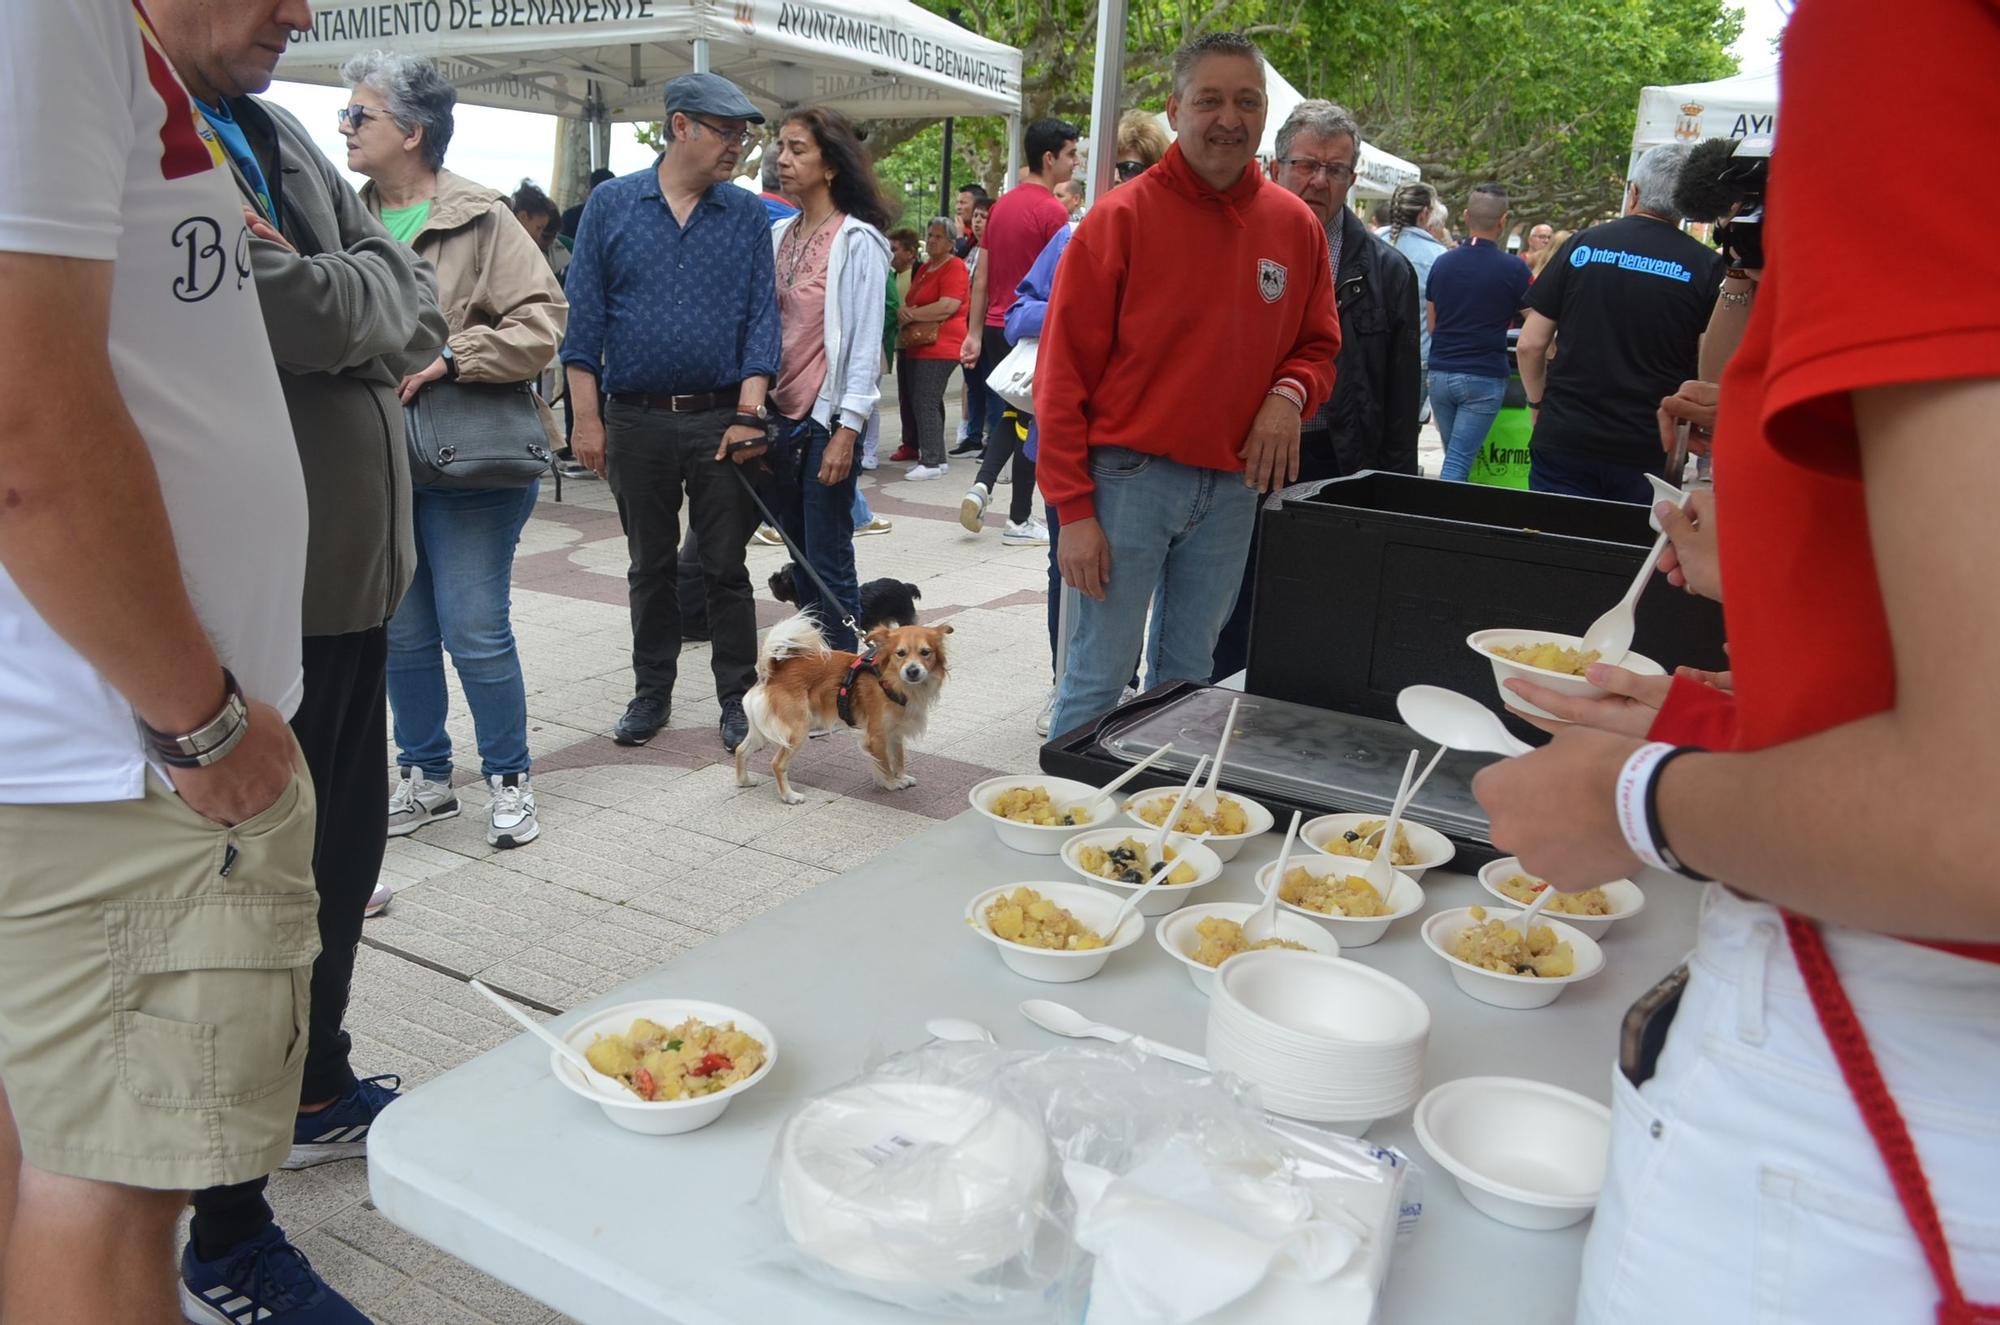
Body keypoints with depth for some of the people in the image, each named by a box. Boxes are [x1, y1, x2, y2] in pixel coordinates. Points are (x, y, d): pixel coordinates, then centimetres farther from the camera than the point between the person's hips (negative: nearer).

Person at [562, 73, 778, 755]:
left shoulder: (748, 216, 4)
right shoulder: (611, 205, 2)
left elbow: (761, 319, 0)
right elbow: (584, 317, 1)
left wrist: (748, 414, -9)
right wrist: (588, 417, -3)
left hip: (722, 420, 0)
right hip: (636, 421, 1)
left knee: (726, 568, 4)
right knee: (651, 567, 11)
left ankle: (737, 697, 16)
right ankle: (652, 692, 25)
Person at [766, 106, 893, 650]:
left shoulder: (857, 241, -7)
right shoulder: (779, 235, 12)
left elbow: (866, 341, -11)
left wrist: (847, 430, -16)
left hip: (828, 421, -7)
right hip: (781, 416, 7)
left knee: (828, 564, -4)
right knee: (800, 560, 13)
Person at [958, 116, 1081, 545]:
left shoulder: (1002, 205, 10)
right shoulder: (1053, 211, -13)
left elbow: (981, 276, 10)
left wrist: (975, 334, 13)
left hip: (997, 327, 7)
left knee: (1010, 413, 20)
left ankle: (981, 486, 3)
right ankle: (1020, 520, 10)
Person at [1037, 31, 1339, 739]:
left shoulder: (1296, 225, 7)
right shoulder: (1122, 216, -7)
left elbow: (1317, 345, 17)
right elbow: (1064, 373, -8)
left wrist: (1289, 393, -8)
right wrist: (1073, 510, -12)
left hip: (1232, 486, 5)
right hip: (1131, 475, -4)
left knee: (1187, 674, 14)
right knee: (1100, 678, -1)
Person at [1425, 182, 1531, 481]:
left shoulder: (1442, 262, 6)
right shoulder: (1513, 268, -8)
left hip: (1440, 373, 4)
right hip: (1484, 377, -4)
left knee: (1455, 457, 16)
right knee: (1458, 463, -7)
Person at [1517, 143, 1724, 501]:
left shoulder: (1582, 245, 1)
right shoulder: (1707, 267, -2)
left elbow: (1529, 345, 0)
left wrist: (1539, 405, 15)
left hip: (1563, 442, 1)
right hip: (1651, 455, 0)